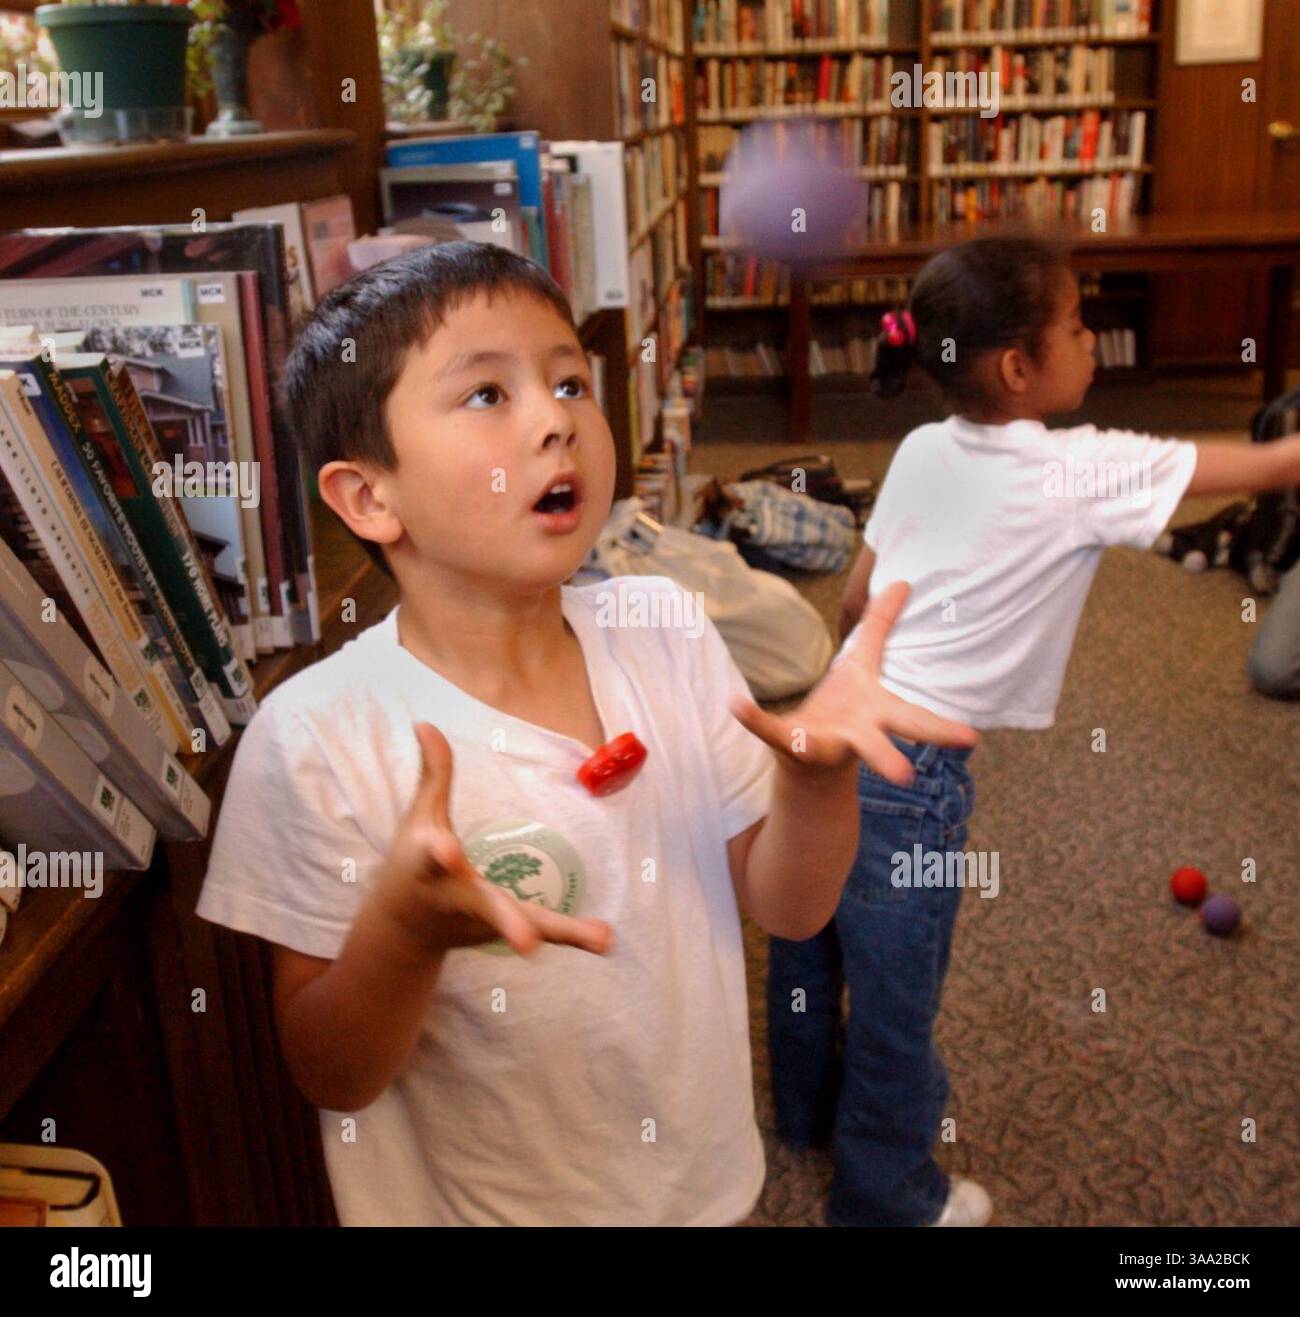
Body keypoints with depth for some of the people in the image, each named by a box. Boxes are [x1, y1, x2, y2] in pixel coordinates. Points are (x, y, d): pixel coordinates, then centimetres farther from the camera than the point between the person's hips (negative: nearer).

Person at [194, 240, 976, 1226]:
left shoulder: (666, 631, -12)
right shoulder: (318, 740, -23)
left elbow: (785, 906, -6)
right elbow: (332, 1077, -16)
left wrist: (815, 773, -25)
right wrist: (404, 928, -35)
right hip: (472, 1203, -3)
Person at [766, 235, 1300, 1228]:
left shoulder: (923, 450, 3)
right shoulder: (1080, 473, -15)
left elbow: (858, 597, 9)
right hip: (908, 771, -7)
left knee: (809, 949, 25)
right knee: (896, 994, 12)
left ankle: (808, 1110, 50)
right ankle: (887, 1196, 33)